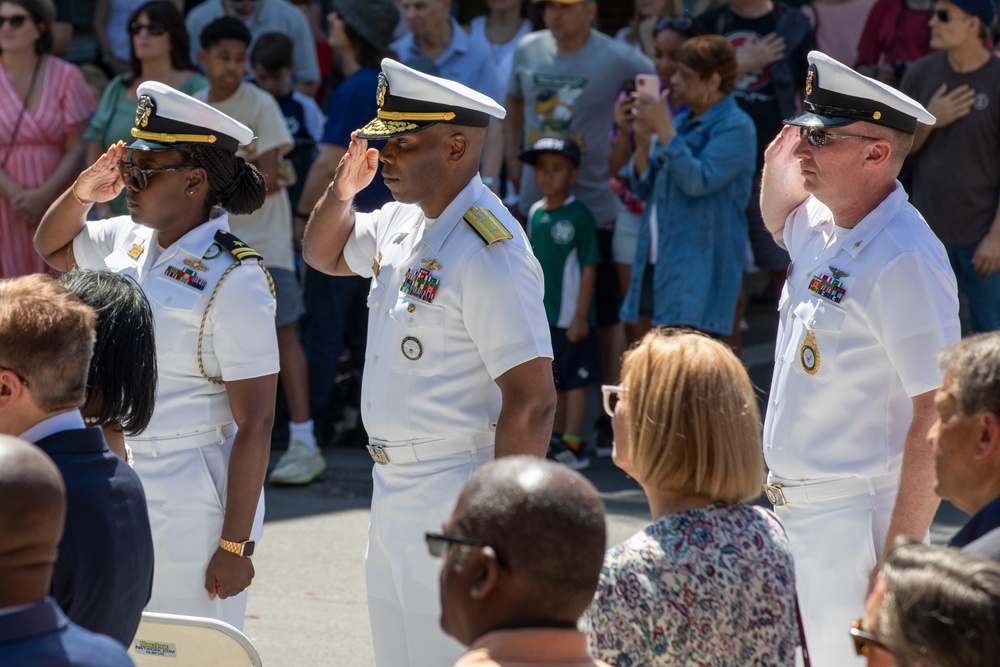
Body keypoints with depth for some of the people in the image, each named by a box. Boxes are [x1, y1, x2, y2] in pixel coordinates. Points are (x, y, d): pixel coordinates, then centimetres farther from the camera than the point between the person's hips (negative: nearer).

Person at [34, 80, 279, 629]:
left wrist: (235, 547, -18)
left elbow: (254, 423, -17)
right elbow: (51, 249, 26)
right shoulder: (131, 241, 5)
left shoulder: (233, 282, -17)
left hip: (190, 507, -7)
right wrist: (82, 192, 4)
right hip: (117, 490, 7)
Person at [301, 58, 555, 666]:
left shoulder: (489, 251, -20)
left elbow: (532, 402, -23)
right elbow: (324, 255, 29)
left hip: (457, 495, -9)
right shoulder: (402, 221, 7)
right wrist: (342, 190, 7)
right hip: (392, 483, 9)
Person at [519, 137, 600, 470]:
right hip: (541, 316, 6)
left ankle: (573, 445, 3)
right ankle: (556, 440, 25)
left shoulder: (579, 216, -11)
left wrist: (580, 317, -13)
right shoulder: (535, 213, 7)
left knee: (574, 380, 0)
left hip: (570, 318, -6)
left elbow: (589, 268, -11)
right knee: (552, 381, 15)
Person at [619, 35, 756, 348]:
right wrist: (643, 140, -1)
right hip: (655, 260, 8)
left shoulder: (735, 127, -8)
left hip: (698, 269, -8)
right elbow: (643, 187, 16)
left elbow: (698, 181, -21)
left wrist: (664, 129, -16)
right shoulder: (681, 121, 15)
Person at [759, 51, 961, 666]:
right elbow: (780, 223, 34)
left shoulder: (905, 261, -20)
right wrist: (777, 171, 10)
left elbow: (939, 420, -23)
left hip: (858, 518, -9)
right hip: (797, 510, 9)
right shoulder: (824, 228, 7)